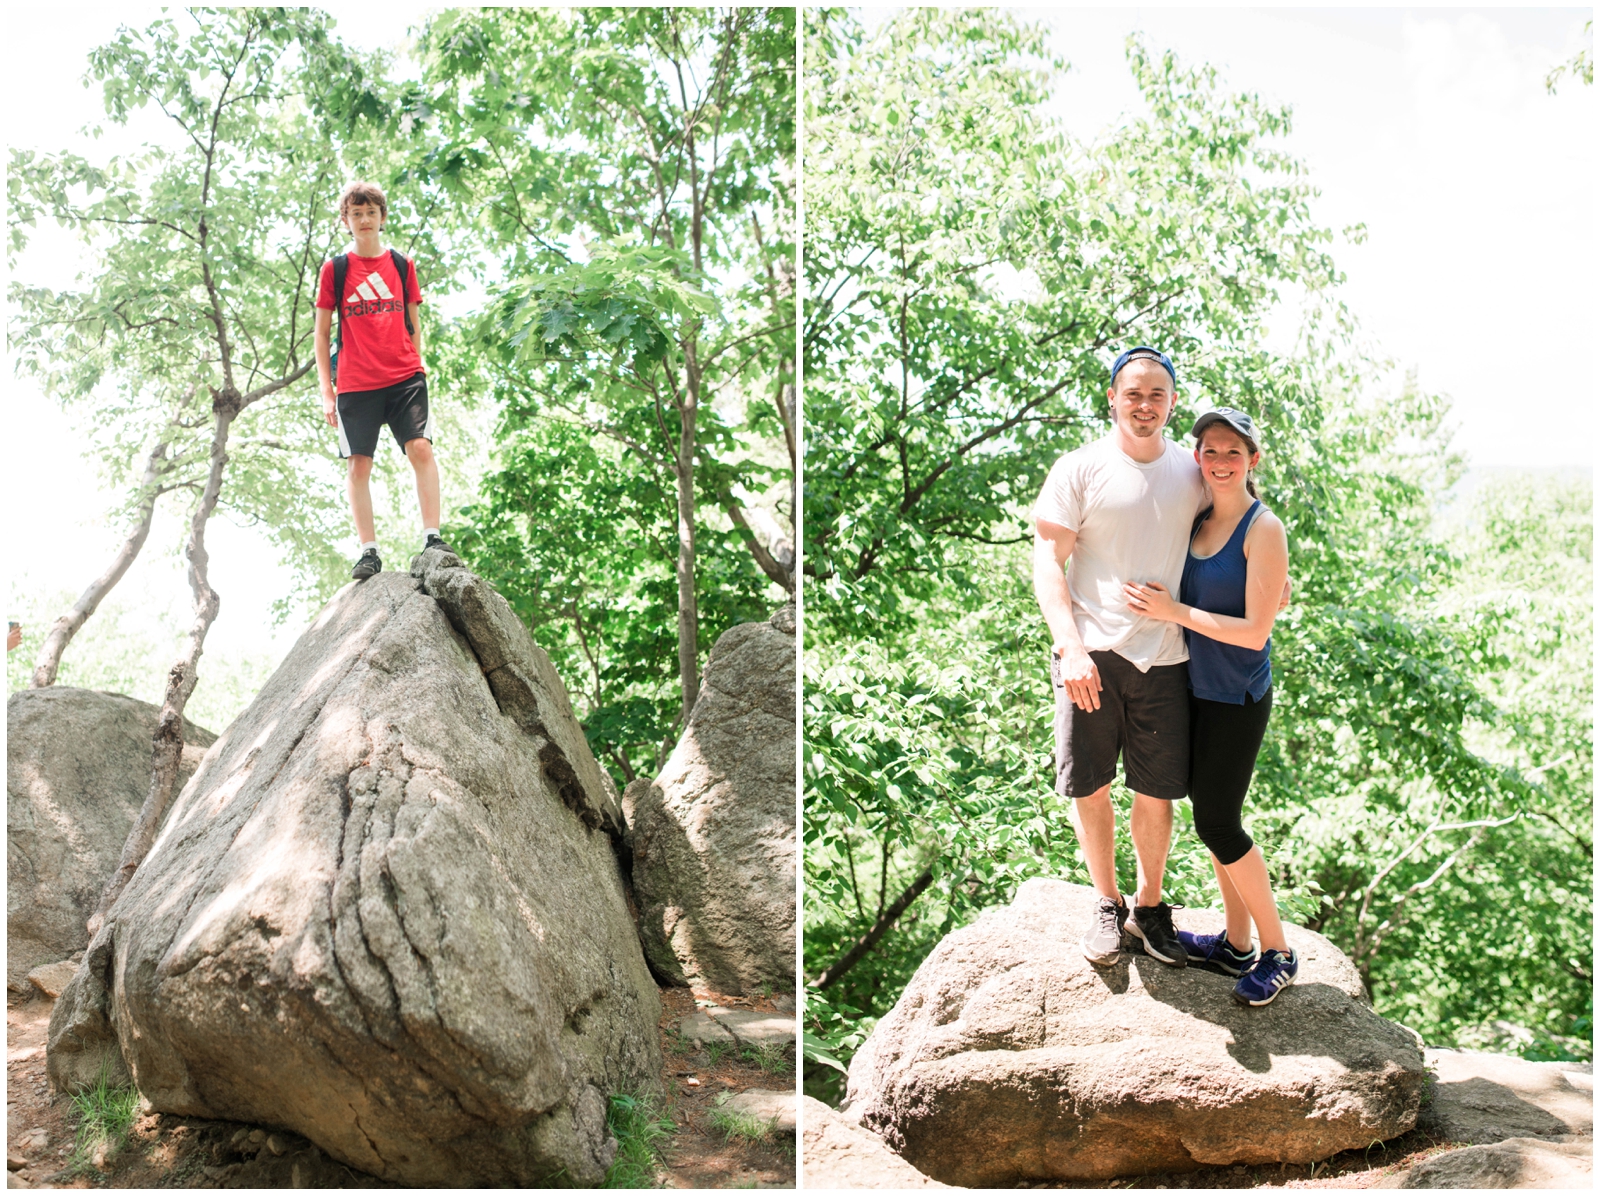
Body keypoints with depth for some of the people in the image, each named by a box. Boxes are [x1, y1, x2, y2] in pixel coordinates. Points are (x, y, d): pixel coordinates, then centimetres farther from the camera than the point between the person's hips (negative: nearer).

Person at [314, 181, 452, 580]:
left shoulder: (401, 265, 13)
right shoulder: (334, 269, 8)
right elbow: (322, 333, 9)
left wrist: (418, 370, 8)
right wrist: (326, 391, 4)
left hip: (404, 377, 1)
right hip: (355, 383, 0)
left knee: (421, 447, -15)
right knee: (359, 464, -4)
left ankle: (432, 537, -15)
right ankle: (369, 551, -2)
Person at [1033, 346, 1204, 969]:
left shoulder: (1191, 472, 10)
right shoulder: (1080, 469, -2)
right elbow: (1047, 562, -6)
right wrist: (1071, 647, -16)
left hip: (1163, 659, 3)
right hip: (1091, 655, -2)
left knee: (1157, 793, 7)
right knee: (1089, 787, 5)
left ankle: (1149, 905, 28)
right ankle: (1106, 902, 26)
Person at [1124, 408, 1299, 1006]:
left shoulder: (1264, 530, -15)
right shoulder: (1197, 520, 7)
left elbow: (1255, 631, -19)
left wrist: (1175, 611, -17)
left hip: (1237, 698, -7)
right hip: (1197, 688, 7)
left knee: (1217, 824, -3)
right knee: (1212, 815, 13)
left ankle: (1279, 952, 13)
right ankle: (1237, 944, 26)